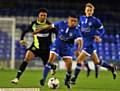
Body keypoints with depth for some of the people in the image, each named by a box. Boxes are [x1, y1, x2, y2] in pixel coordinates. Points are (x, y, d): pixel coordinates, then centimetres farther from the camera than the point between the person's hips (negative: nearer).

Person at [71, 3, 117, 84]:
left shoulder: (95, 20, -10)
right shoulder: (82, 18, 5)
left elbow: (102, 30, -1)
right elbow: (79, 28, 18)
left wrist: (98, 36, -17)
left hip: (90, 43, -7)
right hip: (85, 42, 7)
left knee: (79, 60, -12)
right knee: (97, 61, 19)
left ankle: (74, 79, -3)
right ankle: (112, 68, 39)